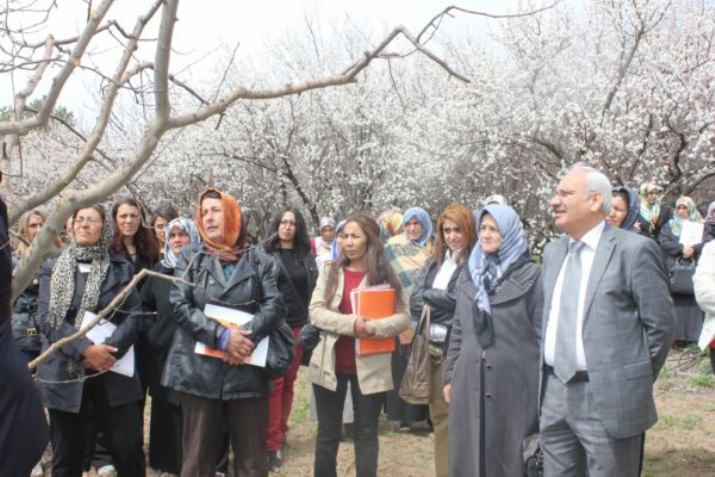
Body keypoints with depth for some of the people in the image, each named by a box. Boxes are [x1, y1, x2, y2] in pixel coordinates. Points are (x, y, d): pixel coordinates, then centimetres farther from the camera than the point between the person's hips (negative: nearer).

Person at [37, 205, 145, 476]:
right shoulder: (53, 268, 7)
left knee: (128, 451, 0)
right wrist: (85, 349, -18)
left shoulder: (120, 268, 8)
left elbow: (134, 315, -1)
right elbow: (48, 318, -4)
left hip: (113, 373, 0)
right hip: (65, 373, 0)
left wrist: (110, 351, -17)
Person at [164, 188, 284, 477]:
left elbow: (275, 305, -2)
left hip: (247, 372, 0)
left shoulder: (258, 260, 8)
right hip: (200, 370, 0)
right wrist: (221, 335, -16)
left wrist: (246, 336, -18)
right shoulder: (190, 259, 8)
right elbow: (179, 306, -3)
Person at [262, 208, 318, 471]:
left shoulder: (307, 257, 9)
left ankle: (280, 435, 20)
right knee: (274, 383, -5)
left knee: (289, 382, 9)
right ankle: (272, 443, -2)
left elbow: (314, 290, 12)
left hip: (298, 326, 3)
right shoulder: (266, 254, 0)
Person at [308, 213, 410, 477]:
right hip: (330, 364, 1)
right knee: (327, 433, 11)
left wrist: (374, 327, -23)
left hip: (369, 366, -1)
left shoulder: (384, 275, 0)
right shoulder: (329, 270, 4)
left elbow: (403, 317, -5)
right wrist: (351, 323, -21)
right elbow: (315, 312, -6)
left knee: (366, 434, 10)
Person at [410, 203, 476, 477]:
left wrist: (429, 296, -1)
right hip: (431, 346, 6)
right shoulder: (435, 261, 13)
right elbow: (415, 299, 5)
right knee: (438, 413, 14)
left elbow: (458, 300, -16)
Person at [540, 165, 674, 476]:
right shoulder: (553, 251, 12)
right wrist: (547, 373, 12)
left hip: (609, 400, -6)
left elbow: (660, 325, -8)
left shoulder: (634, 250, -9)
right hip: (554, 396, 6)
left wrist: (635, 383, -2)